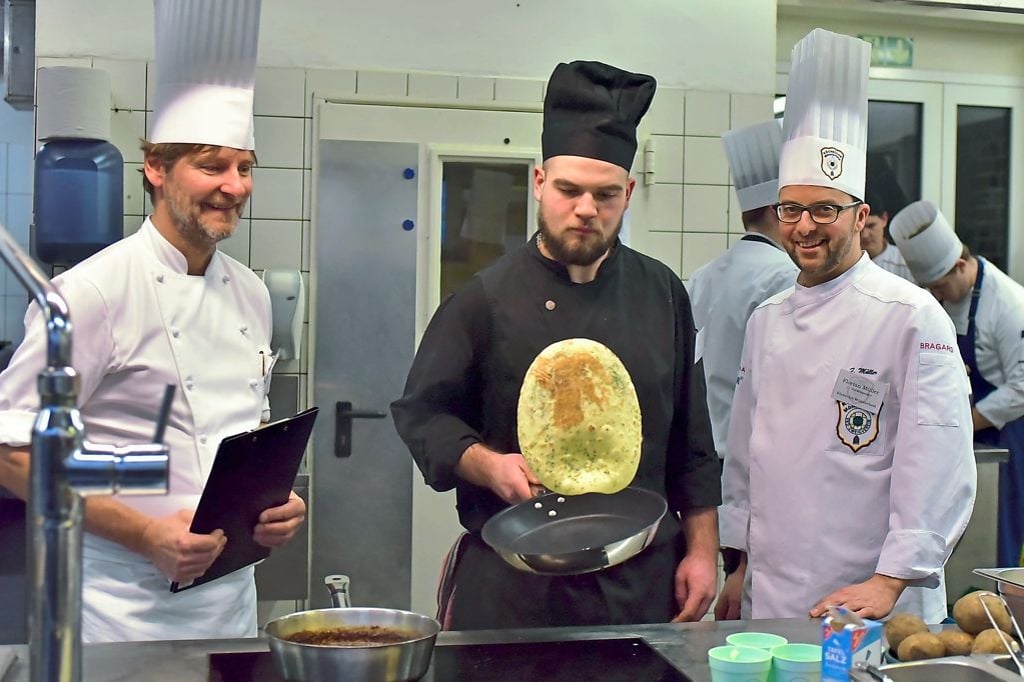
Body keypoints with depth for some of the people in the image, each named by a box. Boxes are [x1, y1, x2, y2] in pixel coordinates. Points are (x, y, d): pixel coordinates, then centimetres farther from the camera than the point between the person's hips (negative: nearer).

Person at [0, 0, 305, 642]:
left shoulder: (251, 294, 7)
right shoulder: (94, 291, -14)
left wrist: (275, 504, -1)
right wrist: (145, 534, -21)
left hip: (232, 593, 6)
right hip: (126, 605, -6)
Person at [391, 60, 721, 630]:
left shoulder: (663, 295, 4)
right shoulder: (487, 298, -5)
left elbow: (692, 446, 8)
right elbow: (422, 414, 0)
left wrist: (702, 551, 6)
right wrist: (488, 465, -17)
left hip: (642, 583, 3)